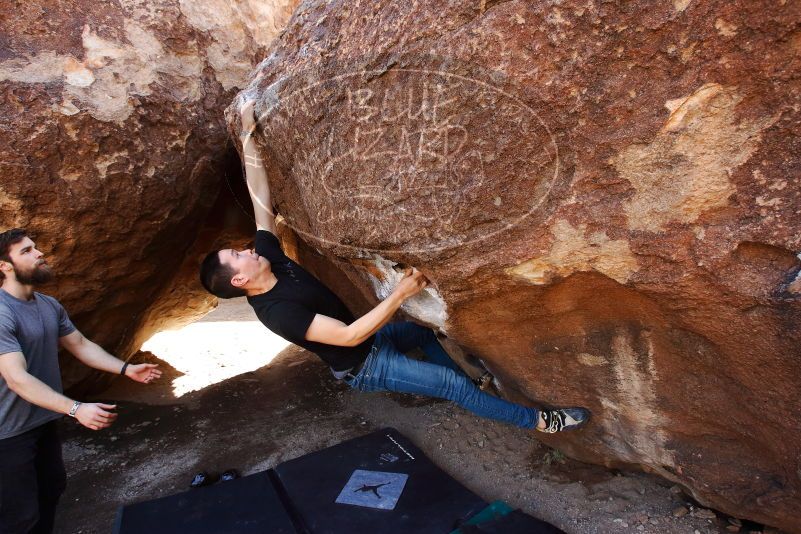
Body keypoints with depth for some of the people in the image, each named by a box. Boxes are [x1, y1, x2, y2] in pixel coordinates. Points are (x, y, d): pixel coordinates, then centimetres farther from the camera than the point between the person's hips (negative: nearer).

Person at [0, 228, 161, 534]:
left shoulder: (50, 306, 2)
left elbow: (81, 345, 10)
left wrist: (126, 369, 2)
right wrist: (76, 409, -41)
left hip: (46, 422, 8)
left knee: (51, 490, 23)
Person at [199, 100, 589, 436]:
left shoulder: (269, 257, -10)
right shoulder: (276, 311, -32)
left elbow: (260, 195, -9)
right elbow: (349, 336, -35)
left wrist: (248, 133, -12)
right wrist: (400, 294, -36)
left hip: (364, 339, 8)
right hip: (363, 366, -8)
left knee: (425, 332, 24)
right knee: (453, 384, -5)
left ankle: (464, 386, 43)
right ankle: (538, 420, 11)